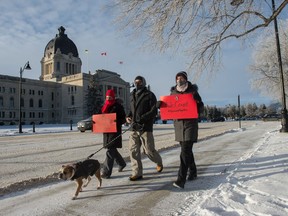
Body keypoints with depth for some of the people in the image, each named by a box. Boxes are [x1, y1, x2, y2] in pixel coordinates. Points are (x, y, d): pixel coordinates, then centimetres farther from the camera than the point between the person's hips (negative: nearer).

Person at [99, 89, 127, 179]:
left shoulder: (118, 106, -5)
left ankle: (106, 172, -5)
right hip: (106, 131, 7)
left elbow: (123, 119, -6)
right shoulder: (104, 106, 13)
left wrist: (116, 122, -23)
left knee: (110, 151, -9)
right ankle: (122, 163, 39)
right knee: (112, 149, 16)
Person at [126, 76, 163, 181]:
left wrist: (141, 118, -20)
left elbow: (154, 111, -9)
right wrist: (128, 116, 5)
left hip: (145, 127, -5)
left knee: (149, 150, 1)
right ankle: (137, 173, 12)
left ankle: (159, 162, 32)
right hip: (134, 128, 5)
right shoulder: (132, 95, 16)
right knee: (133, 150, 1)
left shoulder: (149, 95, -2)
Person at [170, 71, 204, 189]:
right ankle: (193, 171, 35)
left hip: (190, 123, -4)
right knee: (186, 149, 16)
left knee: (185, 151, -12)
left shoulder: (192, 91, -1)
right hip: (178, 123, 5)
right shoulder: (173, 92, 9)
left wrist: (198, 101, -19)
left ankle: (181, 180, -12)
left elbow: (200, 109, 1)